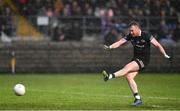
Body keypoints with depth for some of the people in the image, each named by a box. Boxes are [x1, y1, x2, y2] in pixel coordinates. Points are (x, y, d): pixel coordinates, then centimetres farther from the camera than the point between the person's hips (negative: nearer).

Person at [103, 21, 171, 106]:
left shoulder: (146, 36, -13)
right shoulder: (130, 36, 4)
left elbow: (158, 45, -13)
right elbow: (120, 42, 1)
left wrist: (165, 55, -22)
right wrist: (110, 47, -15)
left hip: (143, 60, -7)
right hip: (135, 59, 7)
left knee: (127, 67, -26)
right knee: (129, 76, -8)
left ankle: (110, 76, -35)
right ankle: (137, 99, -3)